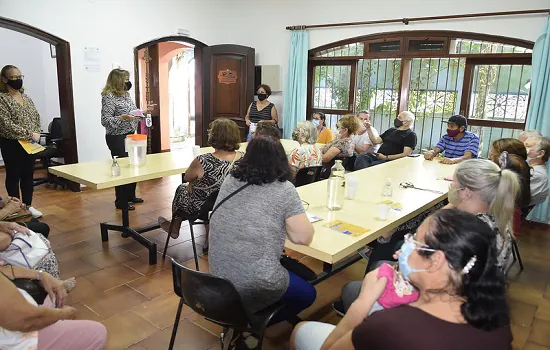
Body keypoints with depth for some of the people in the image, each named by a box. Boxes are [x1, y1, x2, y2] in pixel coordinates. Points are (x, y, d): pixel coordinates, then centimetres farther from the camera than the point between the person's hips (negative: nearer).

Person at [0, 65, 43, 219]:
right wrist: (29, 134, -19)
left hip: (30, 144, 5)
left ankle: (28, 205, 23)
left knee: (28, 175, 12)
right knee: (13, 176, 7)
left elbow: (36, 117, 11)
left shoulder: (26, 97, 9)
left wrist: (36, 134, -6)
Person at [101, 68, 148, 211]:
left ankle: (131, 195, 30)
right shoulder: (109, 96, -14)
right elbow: (105, 120, -18)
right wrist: (122, 118, -30)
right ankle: (121, 201, 12)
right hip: (117, 138, -8)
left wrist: (144, 112, 10)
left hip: (130, 135, 8)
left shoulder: (126, 94, 10)